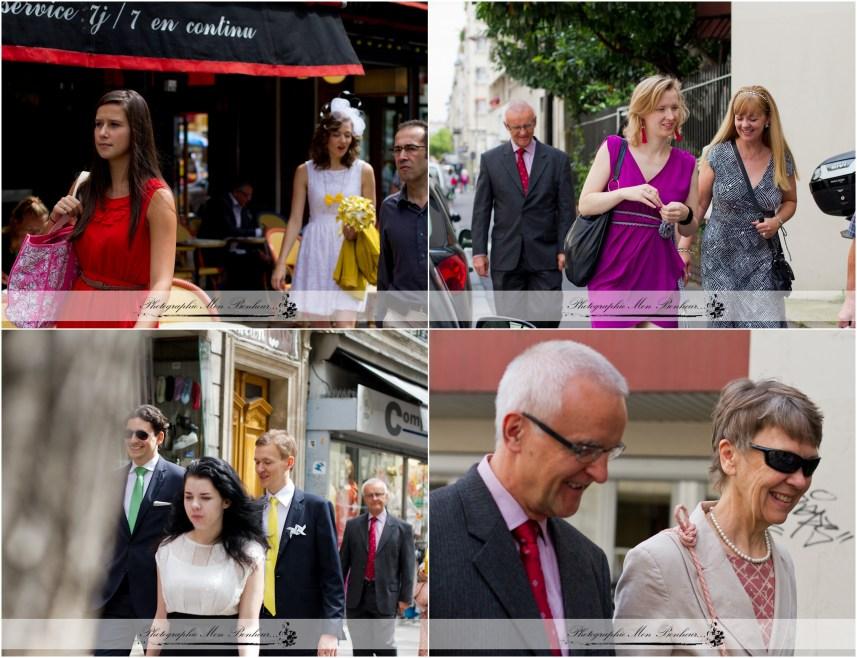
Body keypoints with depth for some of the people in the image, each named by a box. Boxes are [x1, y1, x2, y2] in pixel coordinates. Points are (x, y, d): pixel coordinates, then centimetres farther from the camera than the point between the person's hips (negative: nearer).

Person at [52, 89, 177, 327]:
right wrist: (56, 221, -4)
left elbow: (161, 283, -21)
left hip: (127, 320, -5)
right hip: (78, 315, 5)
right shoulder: (87, 191, 5)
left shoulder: (157, 198, -13)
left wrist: (137, 338, -37)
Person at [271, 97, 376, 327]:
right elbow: (295, 220, 5)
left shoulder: (363, 171, 1)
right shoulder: (305, 171, 3)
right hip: (316, 255, 1)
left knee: (345, 330, -13)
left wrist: (358, 231, -16)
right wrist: (281, 263, 0)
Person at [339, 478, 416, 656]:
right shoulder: (353, 526, 7)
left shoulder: (402, 528, 1)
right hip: (357, 596, 3)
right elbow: (343, 561, 10)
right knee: (360, 648, 7)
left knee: (385, 648, -3)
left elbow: (407, 566, 0)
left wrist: (405, 597, -4)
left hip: (385, 595, -3)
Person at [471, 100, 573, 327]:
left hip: (545, 257, -1)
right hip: (506, 257, 1)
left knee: (548, 318, -7)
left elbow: (566, 209, 3)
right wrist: (479, 251, -1)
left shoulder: (557, 159, 4)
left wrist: (565, 249, -5)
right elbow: (481, 210, 6)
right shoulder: (490, 159, 6)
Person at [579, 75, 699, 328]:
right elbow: (585, 204, -1)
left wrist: (684, 216, -8)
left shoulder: (686, 163, 8)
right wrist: (625, 193, -17)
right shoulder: (614, 148, 2)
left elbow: (690, 229, 15)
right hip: (613, 271, -2)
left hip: (659, 275, 2)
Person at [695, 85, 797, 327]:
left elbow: (790, 201, 16)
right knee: (722, 323, 6)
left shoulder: (781, 161, 0)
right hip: (720, 255, 0)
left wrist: (778, 220, -6)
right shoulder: (717, 155, -3)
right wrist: (684, 248, -2)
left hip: (761, 258, 0)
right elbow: (699, 204, 1)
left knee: (766, 323, -10)